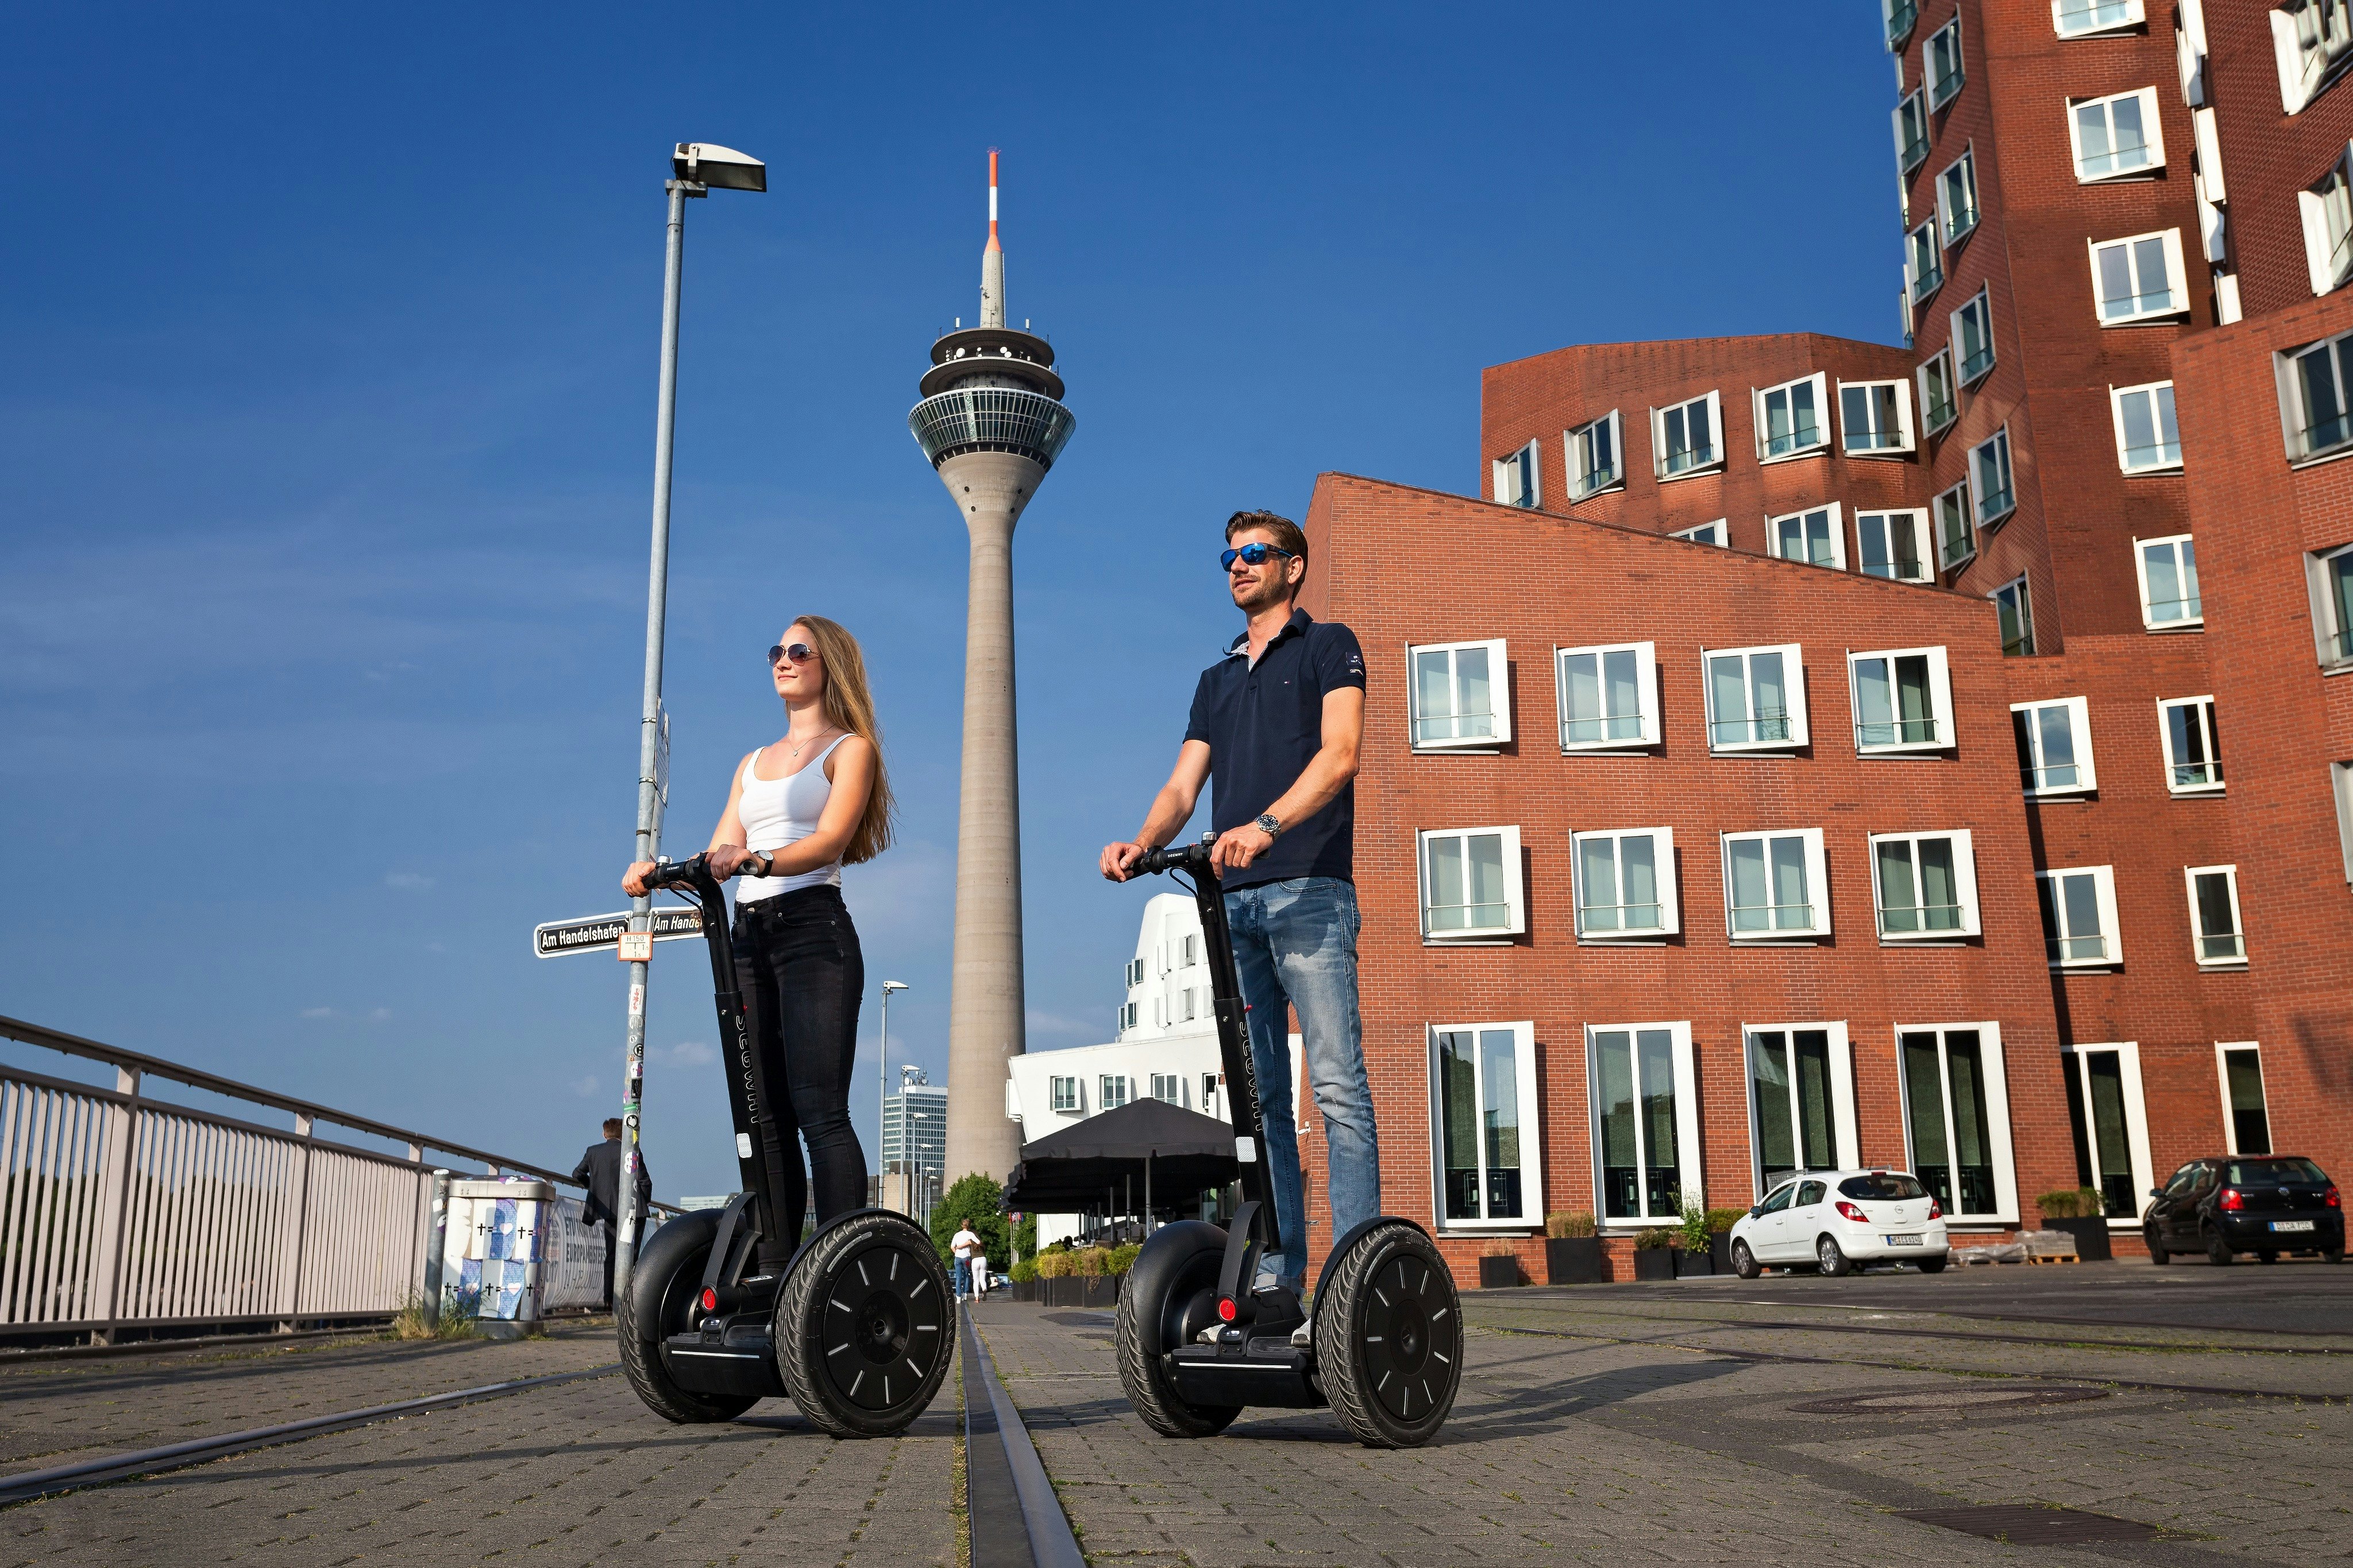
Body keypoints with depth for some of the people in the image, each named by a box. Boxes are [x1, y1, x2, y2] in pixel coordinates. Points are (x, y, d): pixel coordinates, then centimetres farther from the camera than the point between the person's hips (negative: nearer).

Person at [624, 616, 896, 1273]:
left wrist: (756, 860, -26)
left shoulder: (850, 748, 7)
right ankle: (773, 1272, 2)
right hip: (748, 936, 6)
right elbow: (719, 860, 18)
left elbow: (830, 840, -9)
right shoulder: (753, 763, 26)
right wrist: (659, 872, -2)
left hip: (813, 929, -6)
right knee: (765, 1117, 1)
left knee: (819, 1110, -17)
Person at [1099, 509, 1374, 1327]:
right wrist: (1142, 843, -6)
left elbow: (1339, 753, -8)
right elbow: (1183, 784, 16)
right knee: (1258, 1096, 4)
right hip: (1232, 898, 6)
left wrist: (1265, 826, -24)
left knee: (1336, 1084, -11)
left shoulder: (1328, 646, 8)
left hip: (1309, 890, -6)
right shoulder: (1216, 679, 26)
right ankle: (1277, 1274, 7)